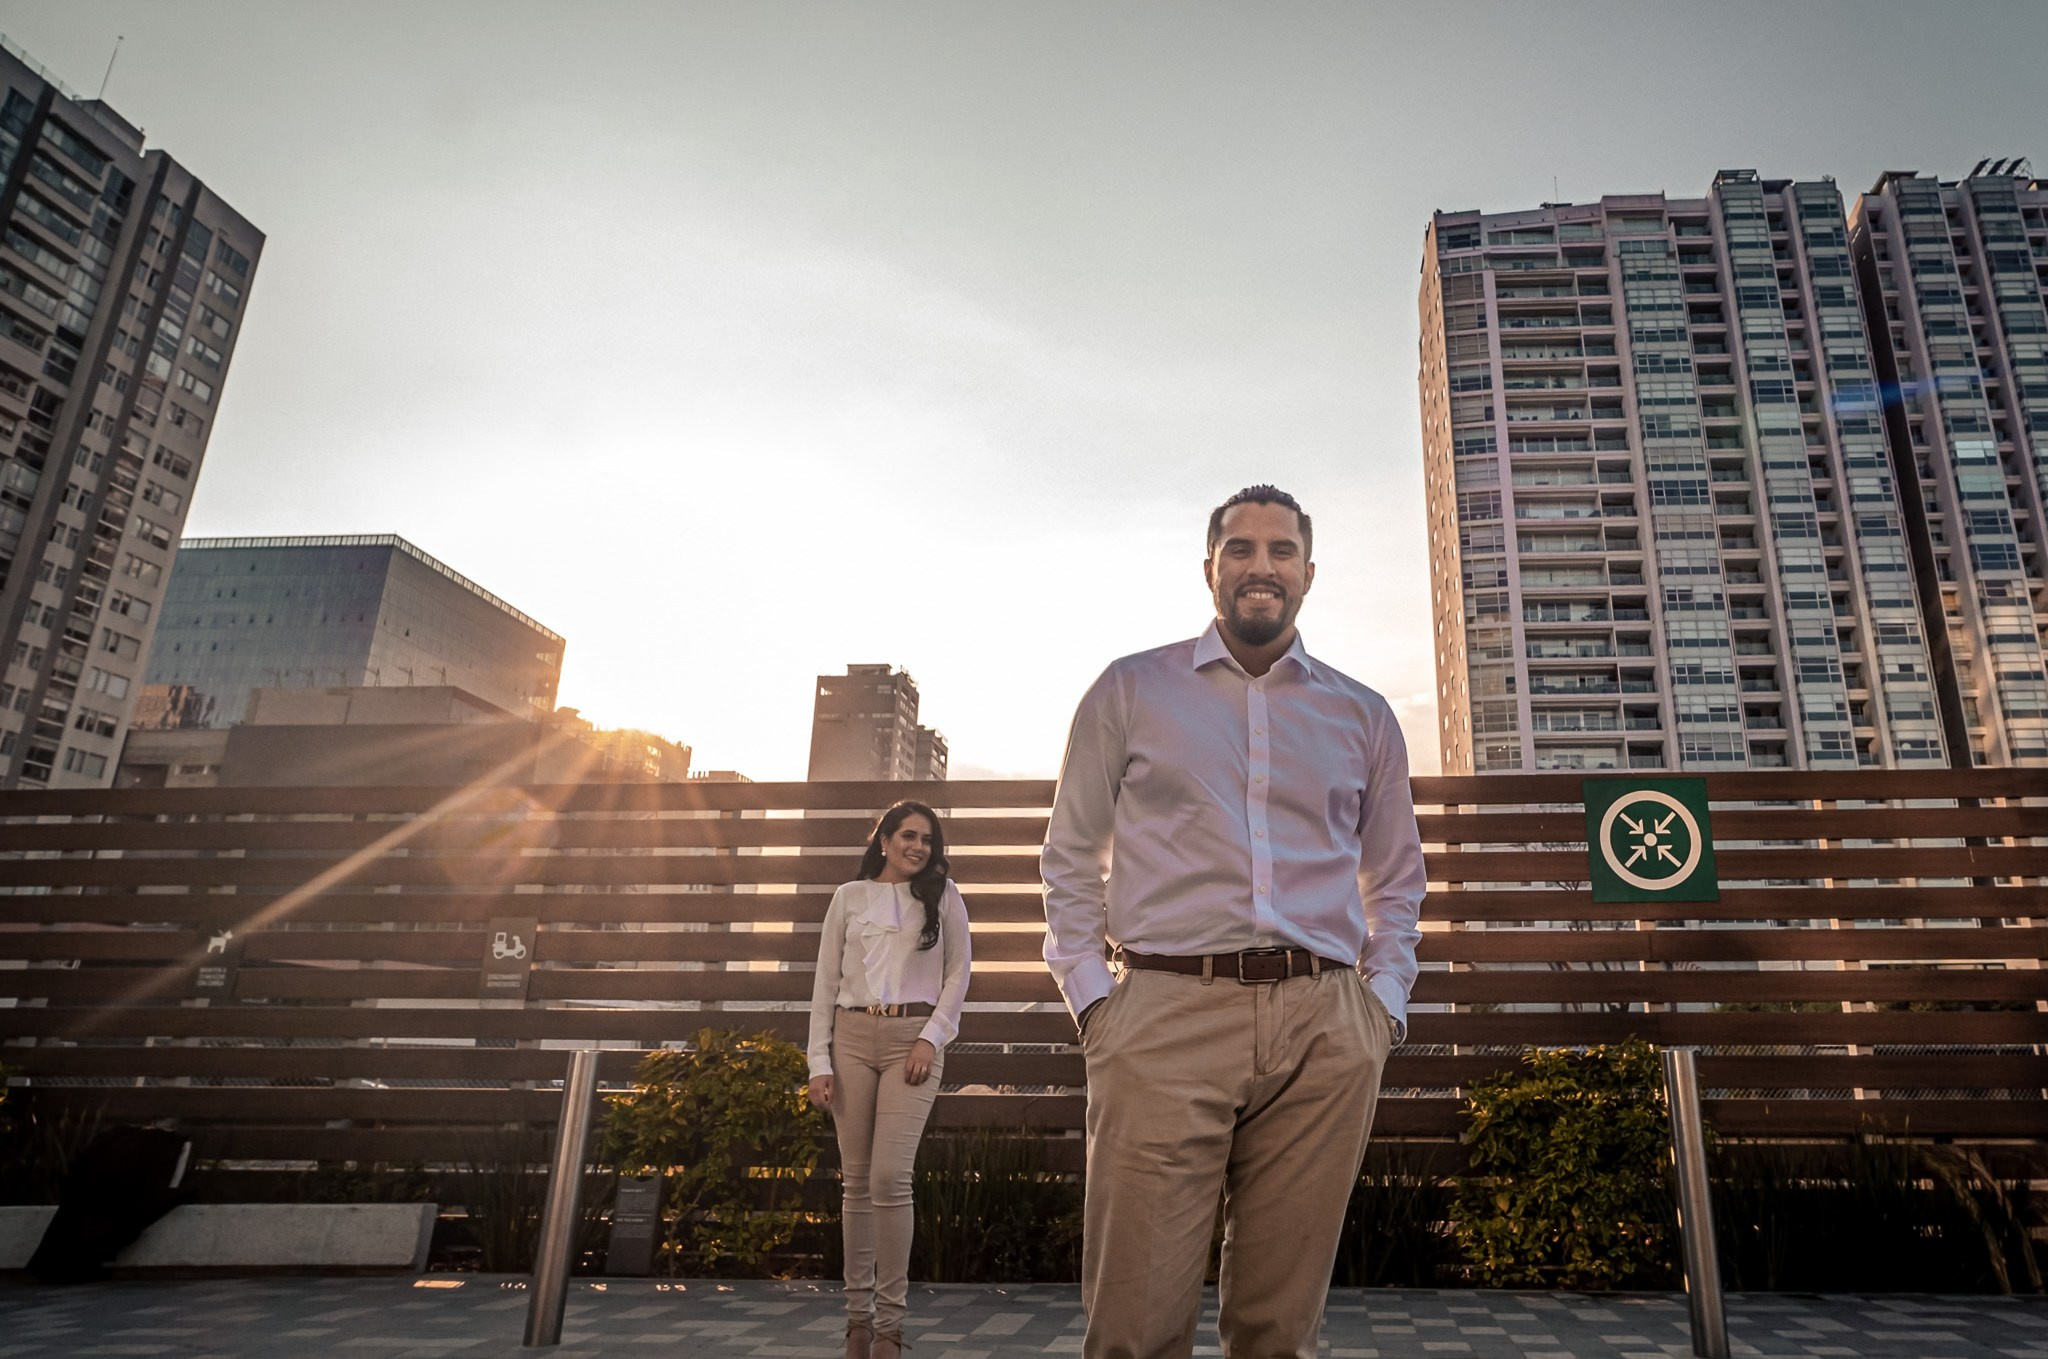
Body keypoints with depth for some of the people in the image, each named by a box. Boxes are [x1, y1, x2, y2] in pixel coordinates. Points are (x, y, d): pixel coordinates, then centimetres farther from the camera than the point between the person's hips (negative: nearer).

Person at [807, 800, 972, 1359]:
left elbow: (958, 973, 7)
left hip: (913, 1037, -2)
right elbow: (826, 981, 7)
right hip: (853, 1036, 2)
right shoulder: (849, 897, 9)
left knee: (890, 1178, -11)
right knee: (857, 1180, 5)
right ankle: (858, 1313, 14)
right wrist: (819, 1061, 0)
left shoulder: (943, 896, 8)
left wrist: (932, 1037, -6)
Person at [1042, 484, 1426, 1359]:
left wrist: (1384, 1001, 9)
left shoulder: (1364, 717, 16)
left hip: (1325, 1032, 3)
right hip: (1165, 1020, -2)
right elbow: (1069, 858, 11)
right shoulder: (1130, 690, 10)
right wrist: (1091, 996, 0)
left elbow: (1397, 881, 23)